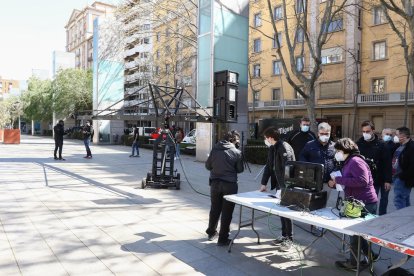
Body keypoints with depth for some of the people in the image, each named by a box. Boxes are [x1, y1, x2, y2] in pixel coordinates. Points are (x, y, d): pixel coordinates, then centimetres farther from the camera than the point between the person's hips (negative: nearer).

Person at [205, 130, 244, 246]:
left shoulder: (215, 149, -2)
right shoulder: (237, 152, -8)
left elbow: (208, 165, 3)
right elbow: (240, 169, -1)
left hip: (215, 183, 3)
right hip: (229, 184, -3)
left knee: (215, 209, 20)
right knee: (227, 212, 7)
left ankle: (211, 232, 35)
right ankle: (223, 239, 13)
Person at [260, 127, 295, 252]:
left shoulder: (284, 147, -20)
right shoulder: (272, 148, 8)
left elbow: (287, 169, -25)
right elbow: (269, 166, 12)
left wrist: (284, 188, -27)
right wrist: (264, 183, 11)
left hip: (287, 185, -8)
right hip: (279, 185, 9)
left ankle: (289, 239, 13)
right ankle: (284, 235, 28)